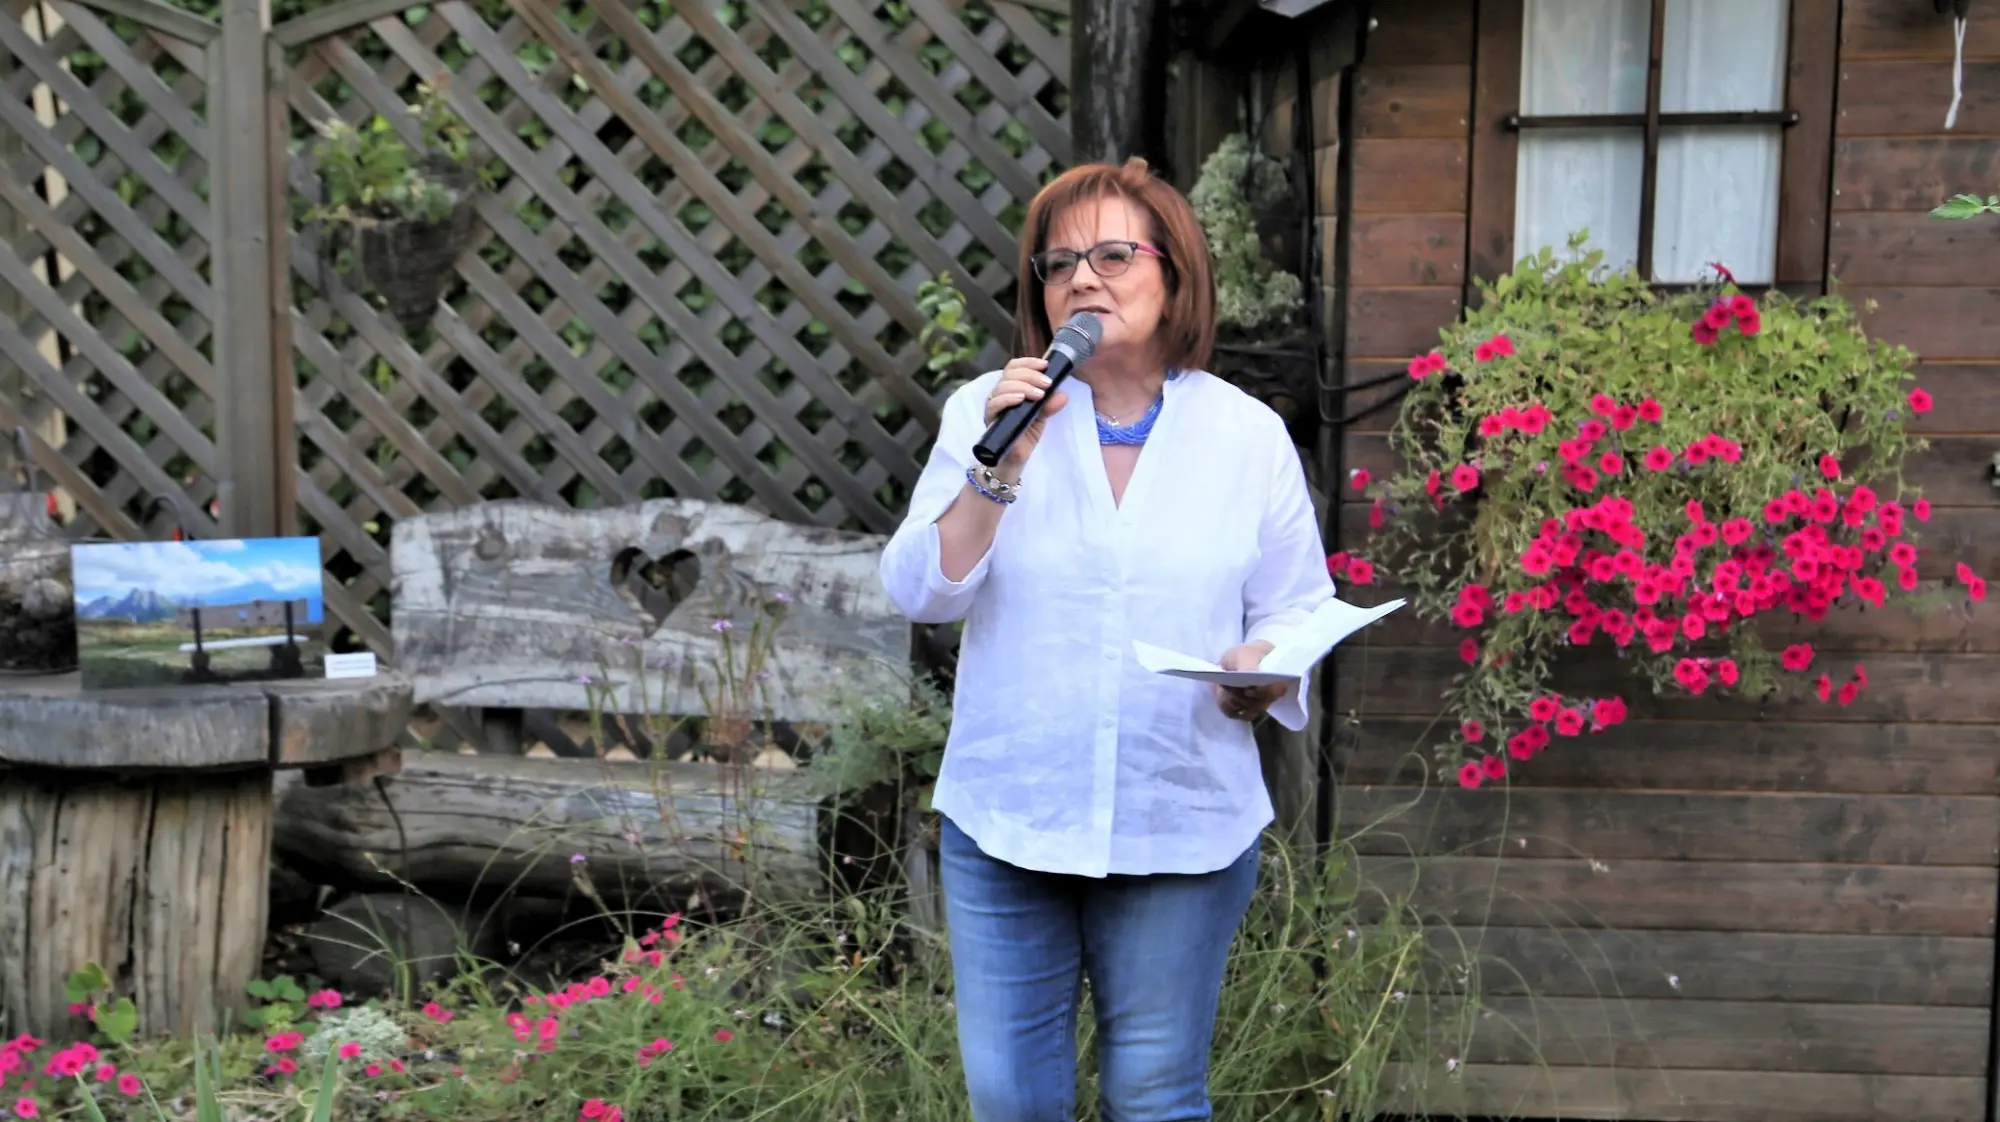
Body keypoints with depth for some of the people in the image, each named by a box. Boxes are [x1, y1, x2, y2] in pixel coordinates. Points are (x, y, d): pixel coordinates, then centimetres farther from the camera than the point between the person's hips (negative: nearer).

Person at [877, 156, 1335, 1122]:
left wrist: (1263, 675, -19)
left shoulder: (1250, 435, -2)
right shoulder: (986, 409, -2)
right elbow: (919, 593, -9)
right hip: (1005, 823, 1)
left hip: (1184, 830, 0)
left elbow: (1297, 615, 3)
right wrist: (1000, 466, -21)